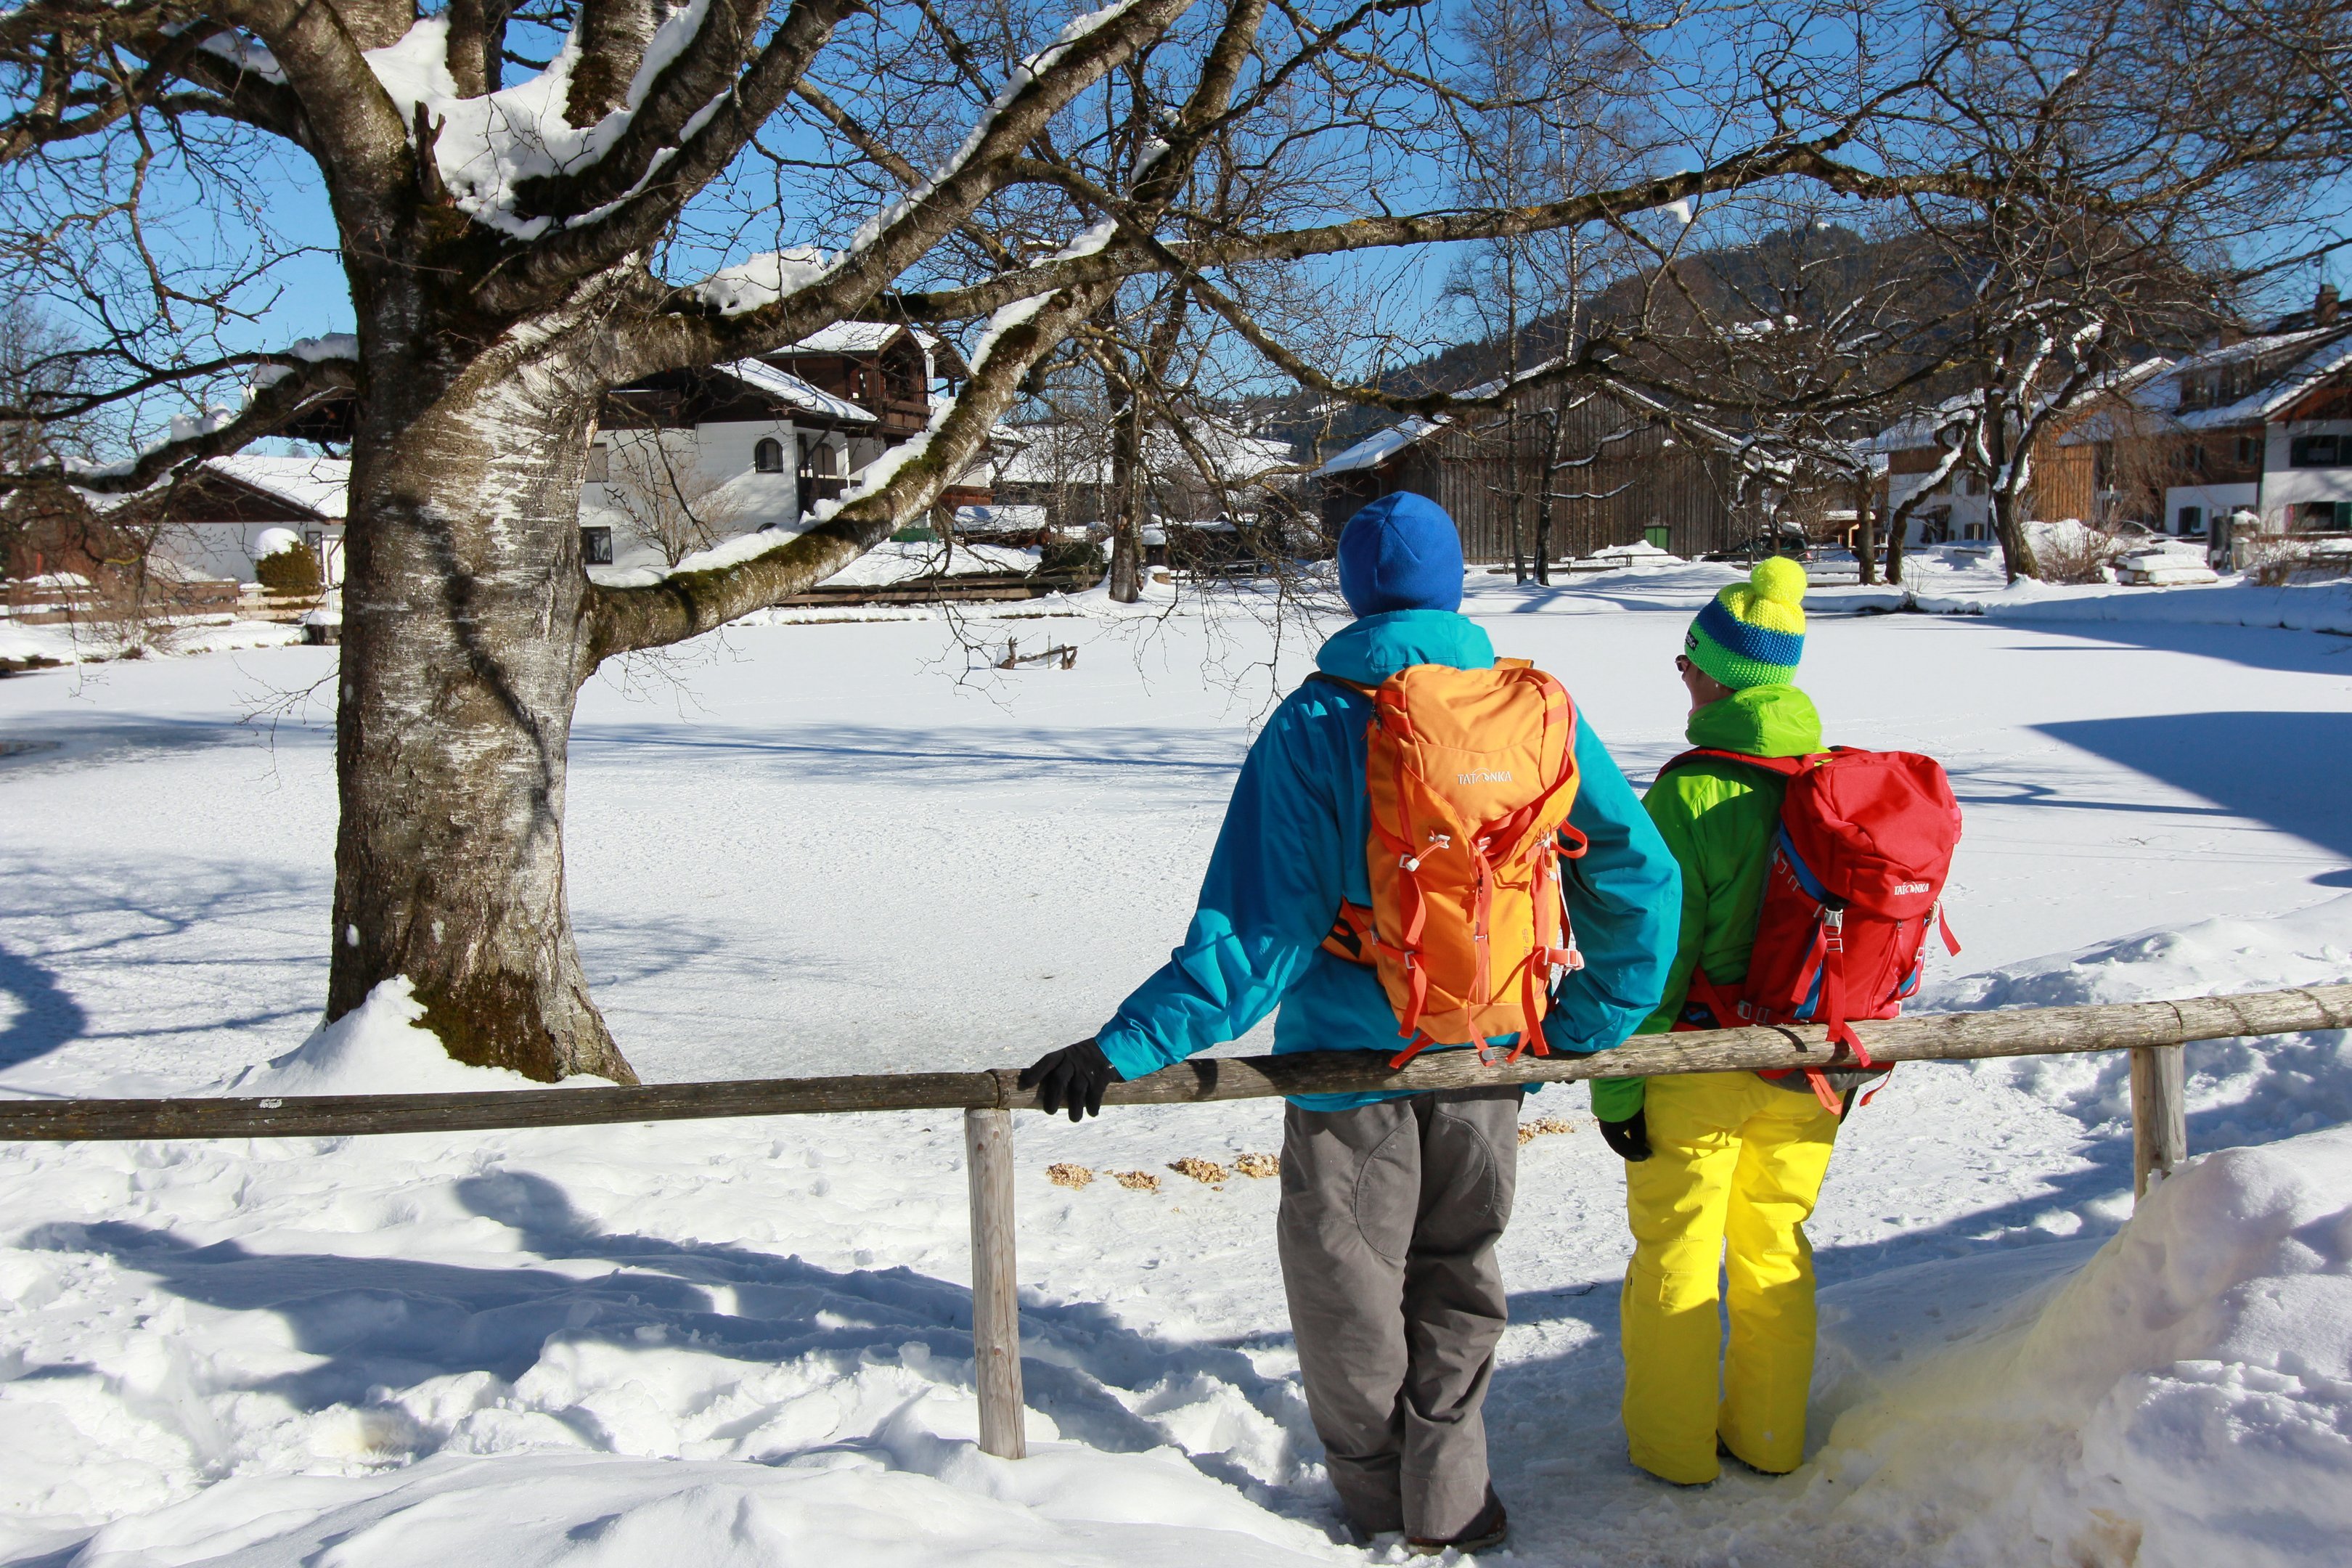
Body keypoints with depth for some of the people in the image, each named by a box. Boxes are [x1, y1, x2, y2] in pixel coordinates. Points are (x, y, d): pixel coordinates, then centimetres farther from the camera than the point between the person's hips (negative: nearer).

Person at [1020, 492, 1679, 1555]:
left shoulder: (1313, 724, -13)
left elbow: (1260, 926, -19)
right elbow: (1635, 867, -6)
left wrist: (1127, 1045, -18)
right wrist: (1594, 1016, 5)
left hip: (1350, 1056, -3)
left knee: (1348, 1290, 16)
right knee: (1457, 1282, 21)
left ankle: (1380, 1507, 31)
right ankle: (1450, 1507, 29)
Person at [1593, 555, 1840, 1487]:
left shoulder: (1686, 796, -19)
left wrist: (1616, 1085, -11)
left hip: (1697, 1068, -5)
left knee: (1677, 1253, 9)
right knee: (1775, 1246, 18)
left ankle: (1673, 1446, 22)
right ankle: (1770, 1436, 31)